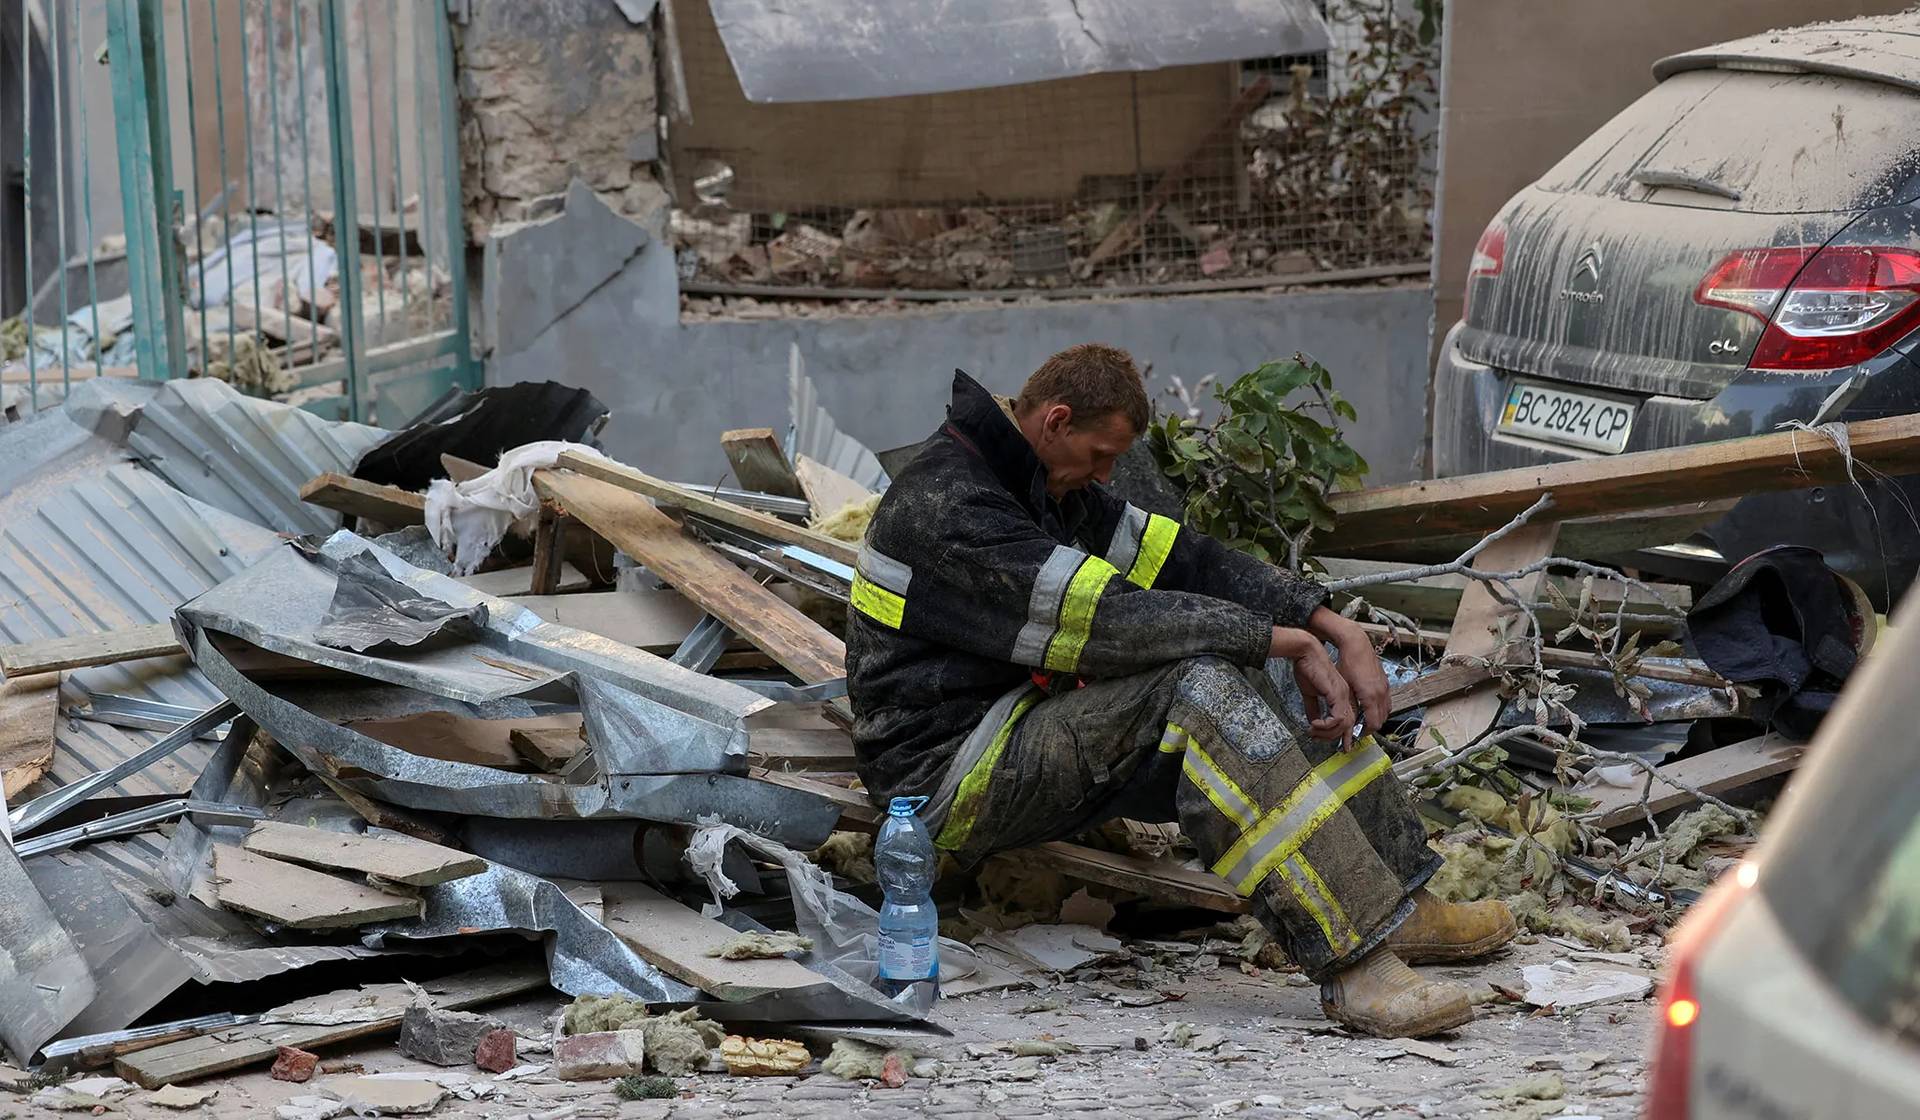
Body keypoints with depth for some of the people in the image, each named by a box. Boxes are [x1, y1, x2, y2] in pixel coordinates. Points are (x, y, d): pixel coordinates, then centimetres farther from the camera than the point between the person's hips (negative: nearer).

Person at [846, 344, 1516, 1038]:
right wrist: (1285, 639, -22)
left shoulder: (1051, 486, 12)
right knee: (1200, 681, -30)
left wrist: (1337, 633, -3)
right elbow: (1108, 618, -27)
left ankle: (1398, 908, 1)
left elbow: (1177, 558, 8)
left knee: (1282, 673, 3)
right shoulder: (947, 505, -20)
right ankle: (1353, 961, -36)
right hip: (953, 778, -10)